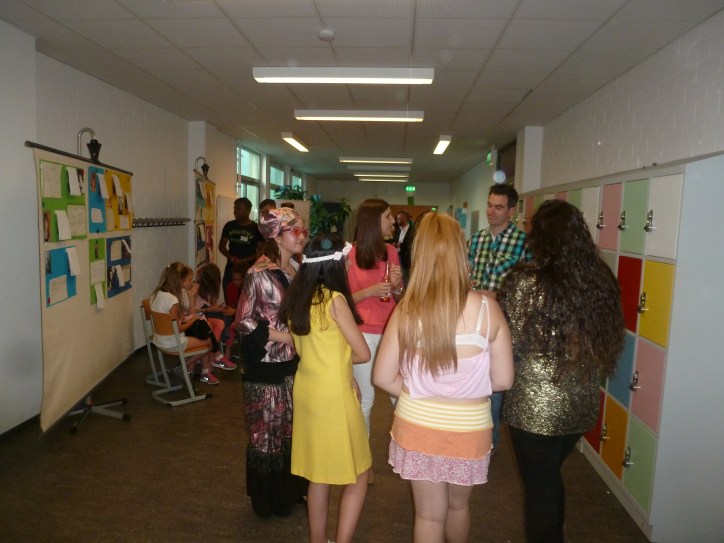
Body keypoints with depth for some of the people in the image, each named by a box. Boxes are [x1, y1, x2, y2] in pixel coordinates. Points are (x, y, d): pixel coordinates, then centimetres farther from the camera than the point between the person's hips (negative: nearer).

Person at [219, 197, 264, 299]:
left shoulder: (256, 228, -3)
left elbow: (261, 251, -3)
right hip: (231, 268, 3)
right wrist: (231, 257, -7)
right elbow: (222, 246, 12)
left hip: (249, 270, -3)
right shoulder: (229, 226, 7)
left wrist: (244, 261, -14)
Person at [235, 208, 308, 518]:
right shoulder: (259, 274, -17)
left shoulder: (295, 271, 5)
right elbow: (243, 322, -15)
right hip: (266, 367, -7)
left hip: (292, 364, 7)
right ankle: (267, 500, 29)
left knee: (291, 430, 18)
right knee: (268, 432, 9)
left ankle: (290, 491, 36)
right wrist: (284, 337, -17)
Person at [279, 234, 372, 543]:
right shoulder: (334, 299, -19)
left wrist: (334, 361, 6)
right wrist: (342, 357, 5)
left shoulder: (296, 299, 3)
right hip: (333, 396, -8)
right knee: (357, 478, 10)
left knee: (319, 475, 22)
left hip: (307, 391, 8)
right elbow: (363, 354, -14)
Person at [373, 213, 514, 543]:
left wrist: (417, 393, 7)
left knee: (429, 514, 21)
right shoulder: (488, 309, -17)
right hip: (469, 429, 1)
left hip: (418, 426, 0)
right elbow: (503, 380, -8)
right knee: (458, 506, 29)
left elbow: (383, 378, -9)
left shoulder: (406, 310, -16)